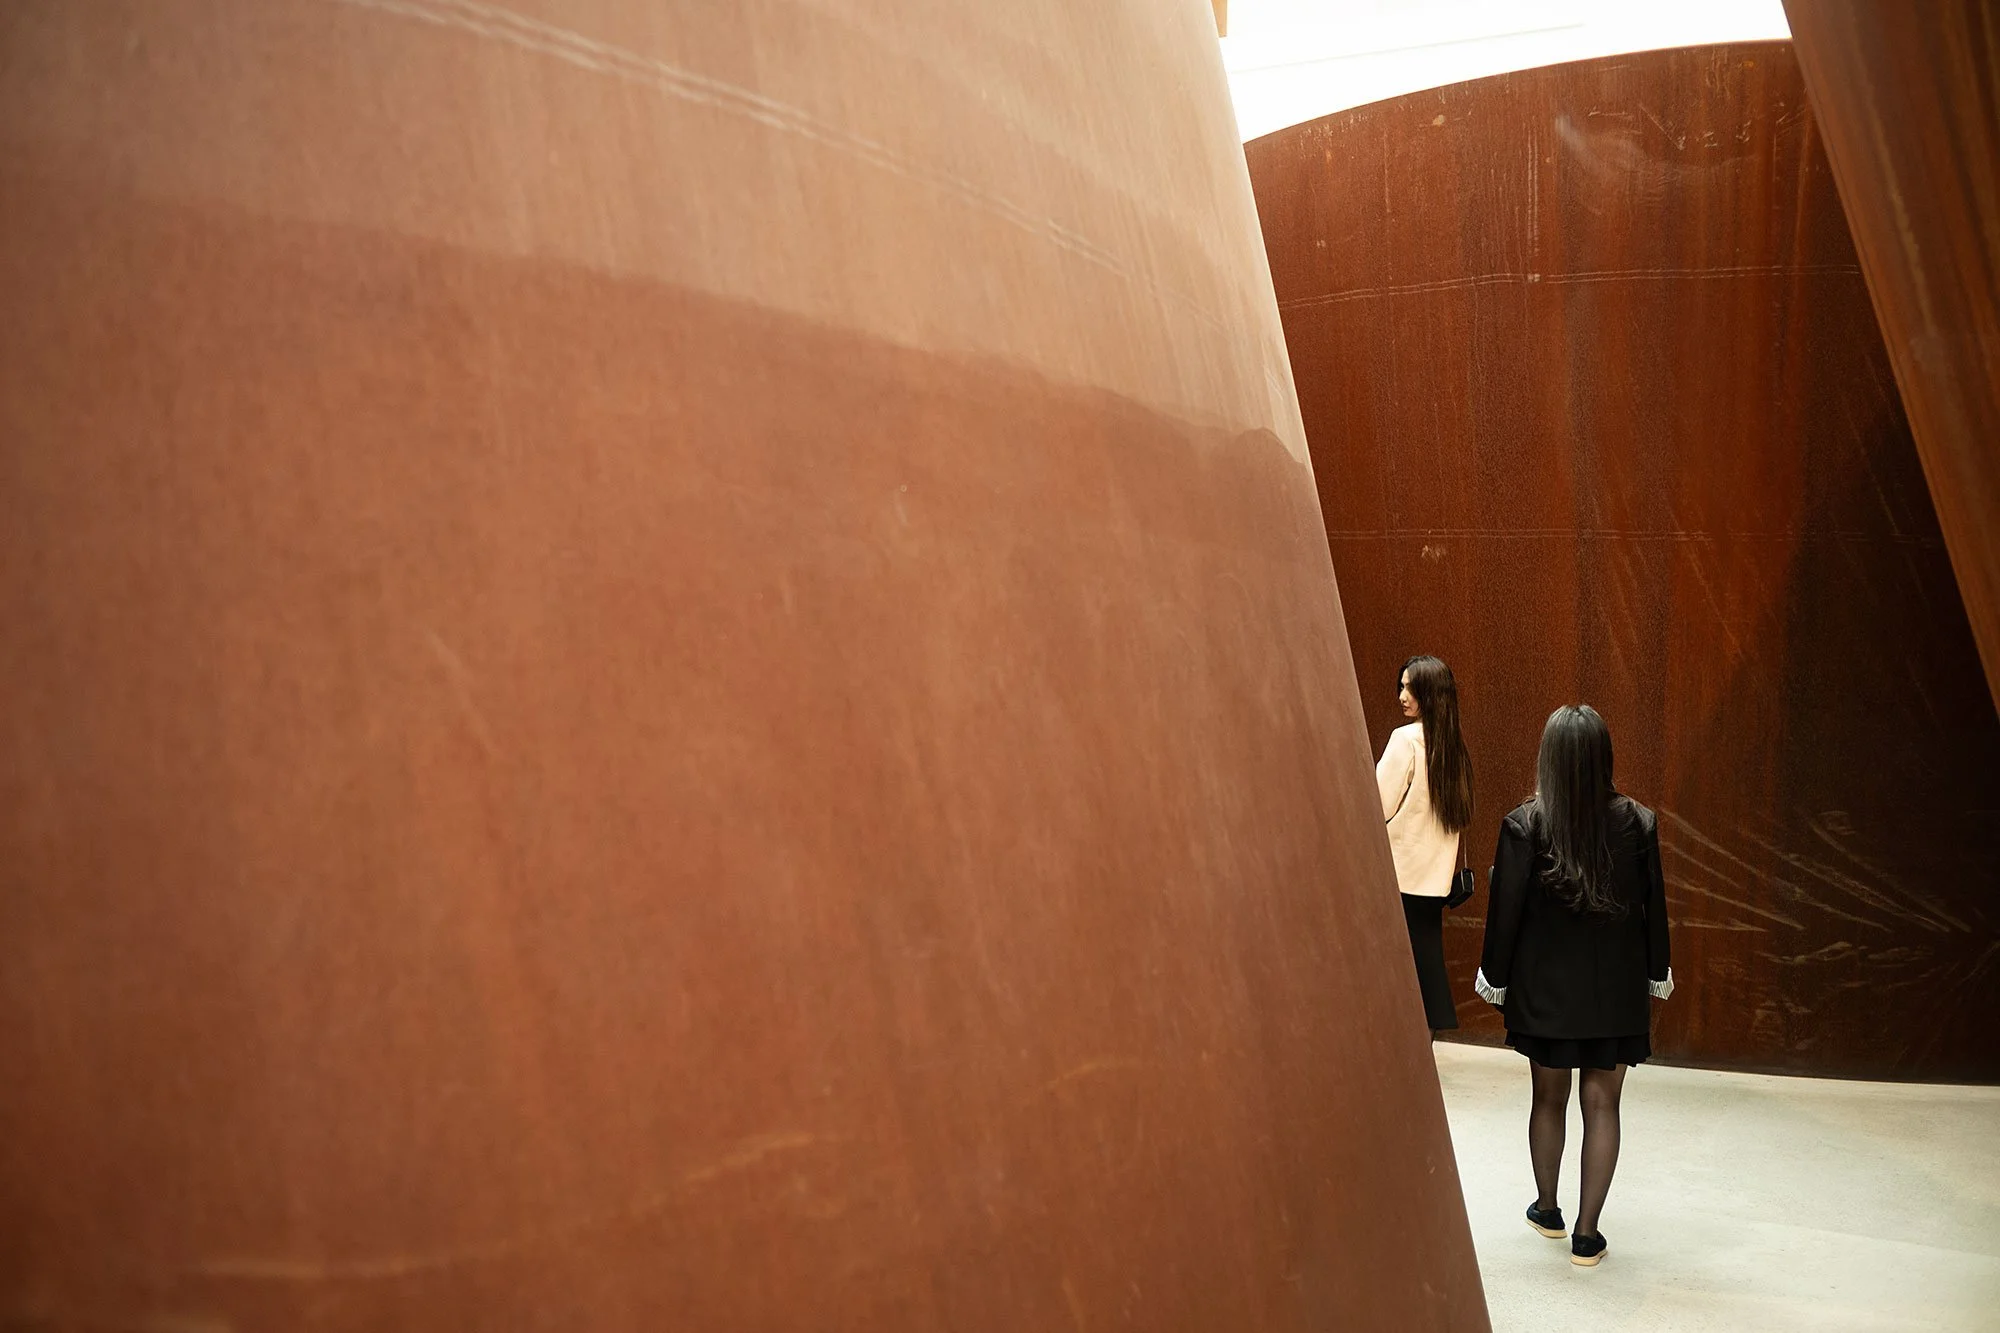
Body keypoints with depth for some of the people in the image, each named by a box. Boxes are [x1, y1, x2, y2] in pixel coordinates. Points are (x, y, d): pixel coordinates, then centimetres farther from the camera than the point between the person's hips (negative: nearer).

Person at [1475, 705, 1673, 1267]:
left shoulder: (1524, 825, -15)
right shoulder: (1636, 822, -10)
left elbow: (1506, 909, -10)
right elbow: (1653, 906, -1)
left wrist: (1494, 979, 4)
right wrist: (1657, 975, 13)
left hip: (1544, 988, 0)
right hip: (1616, 989, 1)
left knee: (1549, 1099, 17)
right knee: (1602, 1105, 9)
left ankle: (1546, 1209, 34)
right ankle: (1587, 1234, 13)